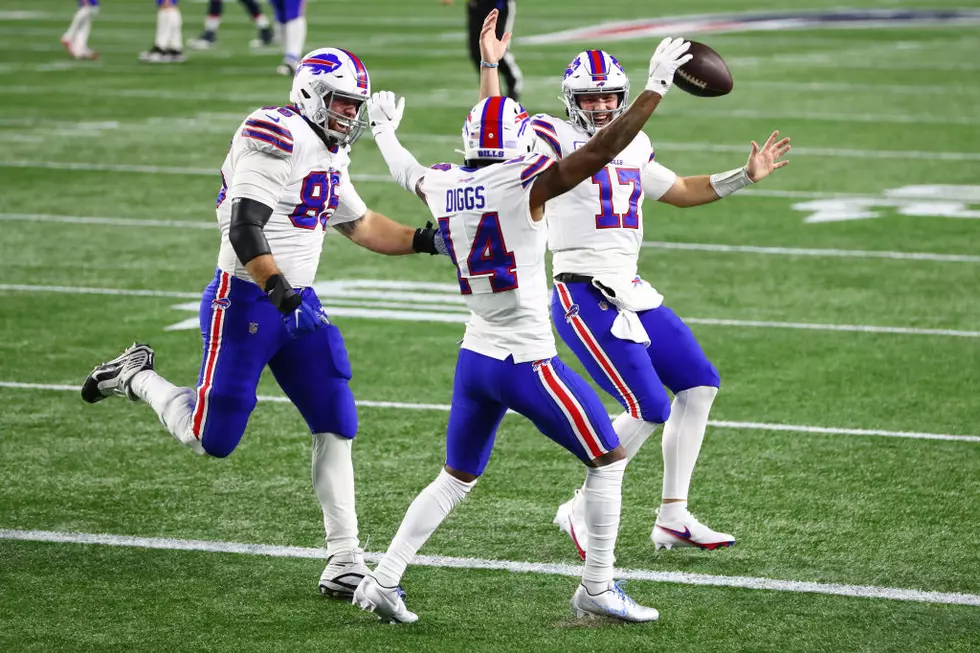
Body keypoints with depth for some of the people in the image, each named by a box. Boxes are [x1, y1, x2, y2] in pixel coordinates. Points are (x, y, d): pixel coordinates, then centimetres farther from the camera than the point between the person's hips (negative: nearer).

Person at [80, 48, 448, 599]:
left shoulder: (329, 155, 13)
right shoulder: (276, 138, -17)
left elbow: (361, 224, 27)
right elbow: (245, 232, -24)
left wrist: (425, 241, 17)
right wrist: (277, 288, -35)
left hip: (299, 305, 8)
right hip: (245, 301, -8)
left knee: (336, 426, 1)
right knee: (212, 439, -2)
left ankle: (345, 561, 5)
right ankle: (137, 377, 25)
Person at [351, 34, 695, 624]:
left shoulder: (443, 187, 2)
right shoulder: (525, 184, -16)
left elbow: (409, 173, 27)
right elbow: (603, 150, -18)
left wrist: (384, 132, 47)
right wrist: (657, 88, -10)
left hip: (475, 357, 6)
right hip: (527, 360, -6)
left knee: (456, 480, 21)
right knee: (608, 461, 10)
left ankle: (382, 581, 15)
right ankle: (597, 590, 12)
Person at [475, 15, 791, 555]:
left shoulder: (633, 146, 16)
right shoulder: (555, 140, -6)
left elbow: (682, 192, 30)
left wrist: (746, 176, 25)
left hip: (631, 293, 9)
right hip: (585, 300, -9)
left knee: (699, 384, 9)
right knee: (649, 409, -14)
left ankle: (673, 517, 16)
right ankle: (582, 511, 3)